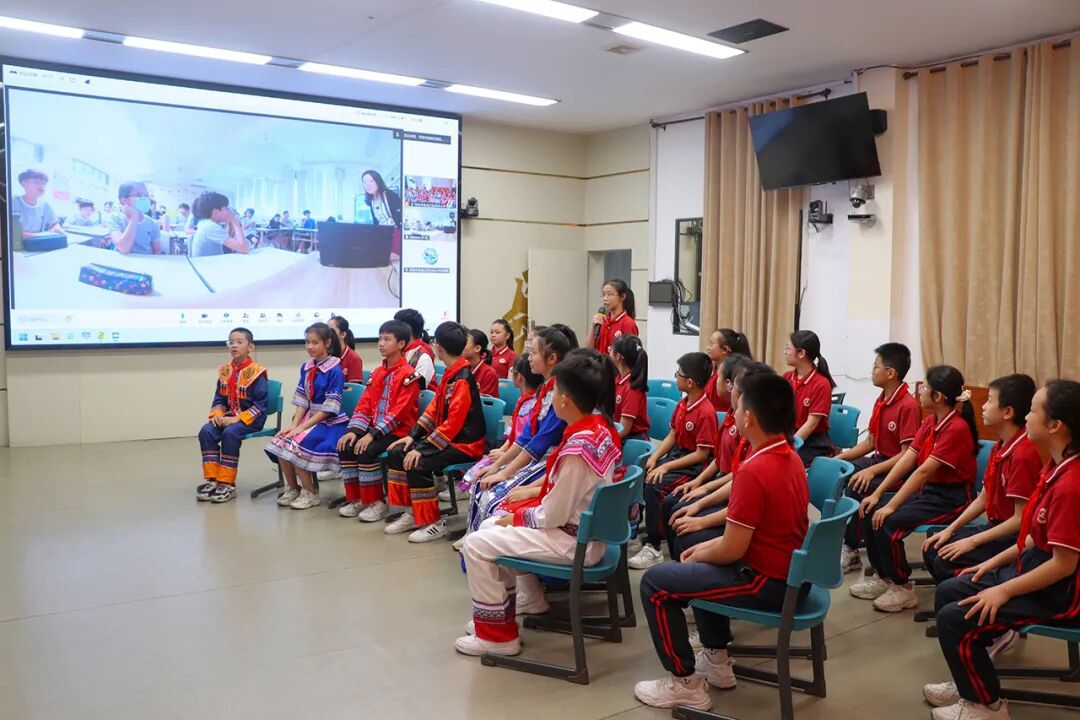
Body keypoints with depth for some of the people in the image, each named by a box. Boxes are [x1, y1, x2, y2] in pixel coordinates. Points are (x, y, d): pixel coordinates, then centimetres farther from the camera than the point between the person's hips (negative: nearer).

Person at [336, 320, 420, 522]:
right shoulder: (377, 372, 13)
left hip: (398, 431, -7)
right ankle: (356, 498, 1)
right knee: (346, 447, -12)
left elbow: (399, 411, -19)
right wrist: (354, 430, -7)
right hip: (375, 429, 7)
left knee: (366, 451, -28)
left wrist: (373, 434, -24)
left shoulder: (408, 374, -12)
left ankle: (376, 502, -12)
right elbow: (365, 403, 9)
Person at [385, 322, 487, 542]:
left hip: (465, 443, -10)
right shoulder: (450, 374, 10)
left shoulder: (462, 380, -20)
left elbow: (453, 423, -24)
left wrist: (422, 448, -24)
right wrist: (412, 436, 2)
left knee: (417, 464, -27)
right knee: (396, 452, 2)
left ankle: (434, 523, -12)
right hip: (447, 437, 10)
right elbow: (434, 408, 13)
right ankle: (412, 513, 9)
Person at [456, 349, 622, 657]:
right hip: (587, 526, 9)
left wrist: (517, 517, -6)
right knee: (491, 526, 17)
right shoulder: (601, 426, -1)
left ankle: (497, 635, 6)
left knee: (476, 545, -6)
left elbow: (553, 516, -22)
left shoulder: (577, 447, -28)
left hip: (575, 541, -9)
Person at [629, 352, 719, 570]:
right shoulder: (682, 404, 5)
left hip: (694, 466, -9)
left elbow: (702, 454, -21)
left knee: (654, 486, -26)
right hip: (676, 454, 9)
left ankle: (653, 547, -18)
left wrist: (666, 466, -21)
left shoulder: (706, 412, -21)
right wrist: (654, 457, -3)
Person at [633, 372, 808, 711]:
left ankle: (685, 683, 6)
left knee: (656, 583, -3)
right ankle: (717, 660, 32)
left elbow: (731, 551, -21)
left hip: (767, 583, -10)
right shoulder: (790, 457, 4)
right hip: (790, 572, 10)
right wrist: (705, 547, 12)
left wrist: (696, 556, -1)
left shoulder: (753, 471, -26)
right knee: (703, 565, 30)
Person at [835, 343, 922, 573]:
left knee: (856, 487, -27)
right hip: (879, 459, 9)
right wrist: (840, 457, 4)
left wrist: (872, 470, -29)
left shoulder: (908, 405, -20)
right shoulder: (881, 400, 7)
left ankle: (852, 551, -11)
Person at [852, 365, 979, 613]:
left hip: (950, 498, -9)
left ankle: (902, 588, -4)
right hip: (927, 490, 9)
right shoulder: (930, 421, 5)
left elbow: (924, 471, -25)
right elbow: (906, 459, 2)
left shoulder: (957, 428, -21)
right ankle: (883, 576, 11)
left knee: (888, 522, -24)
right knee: (870, 512, -3)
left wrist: (891, 506, -25)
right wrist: (877, 494, -4)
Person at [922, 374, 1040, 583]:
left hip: (1016, 538, -9)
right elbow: (982, 499, 13)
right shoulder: (1000, 446, 7)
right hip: (996, 527, 9)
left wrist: (972, 541, -18)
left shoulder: (1024, 454, -23)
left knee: (946, 562, -20)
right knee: (932, 550, 4)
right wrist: (950, 530, 6)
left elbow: (1021, 519, -22)